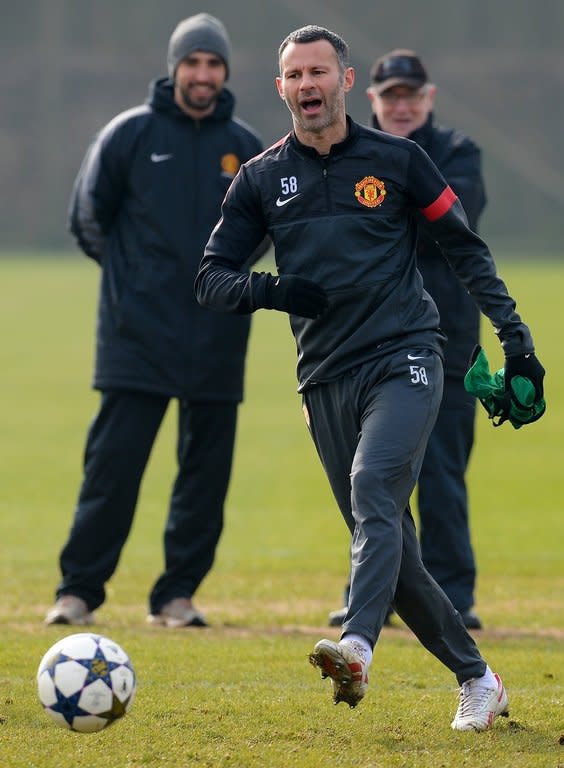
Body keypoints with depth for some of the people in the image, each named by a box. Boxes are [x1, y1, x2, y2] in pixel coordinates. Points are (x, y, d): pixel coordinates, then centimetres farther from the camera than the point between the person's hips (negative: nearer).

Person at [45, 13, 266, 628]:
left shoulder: (244, 147, 7)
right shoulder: (130, 133, -1)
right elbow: (88, 216, 6)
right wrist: (128, 269, 2)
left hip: (216, 339, 3)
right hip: (138, 337, -3)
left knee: (206, 470, 4)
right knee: (112, 463, -7)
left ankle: (178, 594, 12)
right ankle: (78, 589, -1)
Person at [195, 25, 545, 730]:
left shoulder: (395, 159, 5)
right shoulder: (261, 179, 9)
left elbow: (465, 249, 12)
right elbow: (210, 279, 9)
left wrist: (514, 339, 6)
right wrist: (269, 290, -12)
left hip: (405, 360, -3)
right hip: (327, 380, 3)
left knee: (373, 488, -28)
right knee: (388, 545, 2)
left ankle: (356, 647, -45)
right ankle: (477, 680, 13)